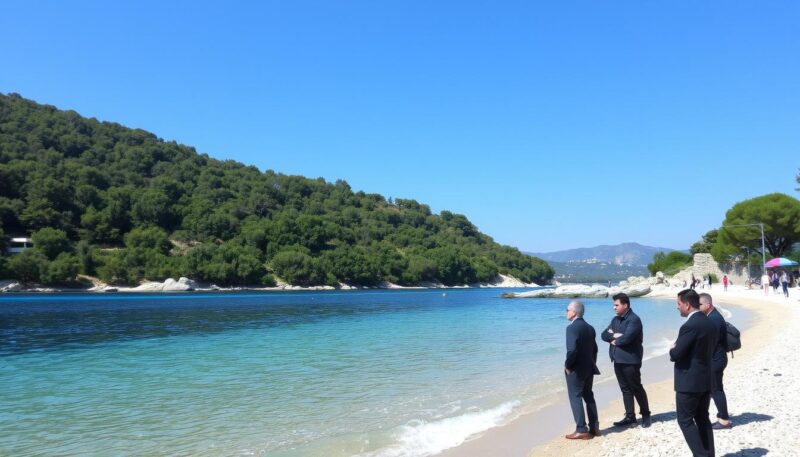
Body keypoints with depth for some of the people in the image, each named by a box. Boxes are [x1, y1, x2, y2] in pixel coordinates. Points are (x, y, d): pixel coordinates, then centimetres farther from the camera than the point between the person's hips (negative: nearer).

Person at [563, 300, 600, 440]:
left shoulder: (572, 328, -18)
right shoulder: (590, 328, 9)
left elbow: (572, 349, -27)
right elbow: (594, 348, 12)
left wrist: (567, 365, -14)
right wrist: (591, 364, 16)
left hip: (576, 369, -8)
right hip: (589, 368, 8)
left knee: (576, 398, 0)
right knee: (589, 397, 16)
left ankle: (581, 430, 1)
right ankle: (594, 427, 20)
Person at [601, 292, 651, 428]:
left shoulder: (634, 319, -13)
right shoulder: (615, 319, 13)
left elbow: (627, 338, -24)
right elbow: (604, 335, 7)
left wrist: (614, 341, -6)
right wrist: (614, 335, -13)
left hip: (630, 360, -8)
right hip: (618, 360, 8)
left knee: (636, 388, 4)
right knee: (625, 389, 12)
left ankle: (645, 414, 20)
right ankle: (630, 417, 18)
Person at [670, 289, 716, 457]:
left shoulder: (689, 325, -20)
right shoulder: (710, 323, 8)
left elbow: (676, 354, -20)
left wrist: (673, 349, 2)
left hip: (689, 382, -9)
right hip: (705, 380, 9)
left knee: (685, 420, 1)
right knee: (702, 419, 15)